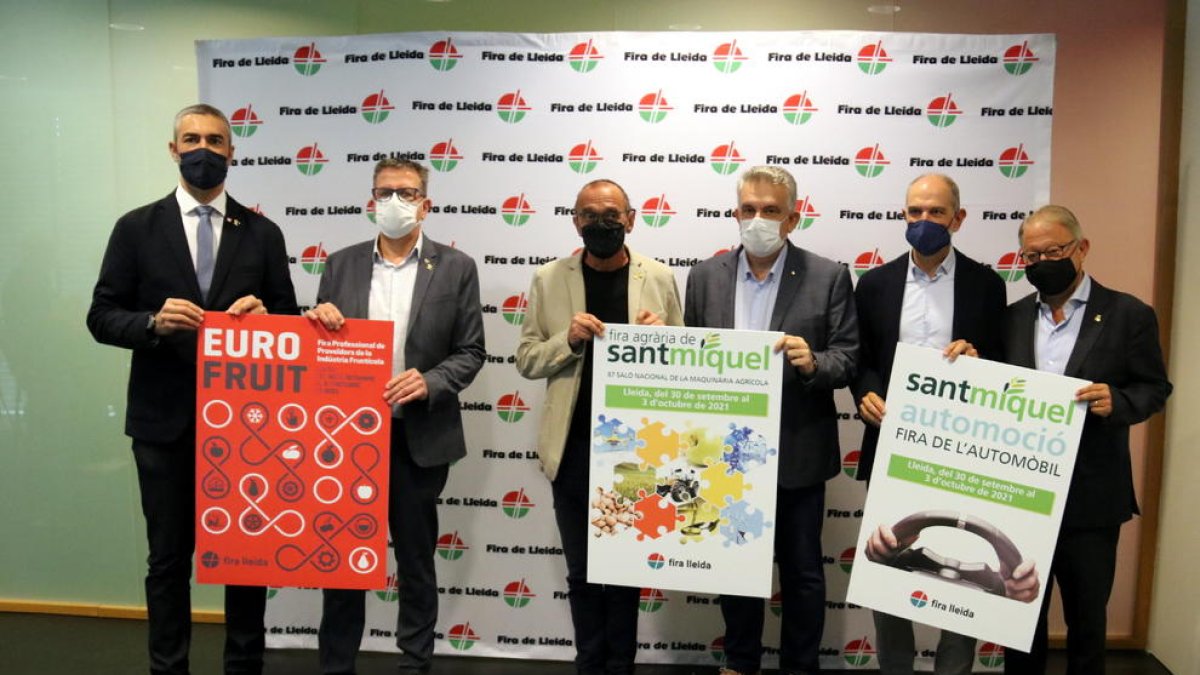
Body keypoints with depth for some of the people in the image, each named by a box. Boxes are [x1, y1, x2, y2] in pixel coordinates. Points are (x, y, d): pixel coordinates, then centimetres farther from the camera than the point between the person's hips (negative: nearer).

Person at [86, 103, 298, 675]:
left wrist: (262, 316, -16)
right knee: (169, 558, 11)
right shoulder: (137, 228, 2)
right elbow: (102, 317, 0)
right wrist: (154, 322, -19)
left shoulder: (262, 233, 4)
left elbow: (288, 321, 6)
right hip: (165, 418, 0)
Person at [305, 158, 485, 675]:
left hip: (419, 436, -2)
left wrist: (430, 382, -19)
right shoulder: (341, 265, 6)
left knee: (416, 560, 12)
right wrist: (317, 320, -12)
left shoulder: (456, 268, -1)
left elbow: (470, 352, -2)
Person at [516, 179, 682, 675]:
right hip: (573, 447, 1)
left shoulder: (659, 278, 1)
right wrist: (569, 340, -17)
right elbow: (526, 360, 1)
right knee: (582, 569, 13)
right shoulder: (549, 279, 1)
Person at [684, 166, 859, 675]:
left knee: (802, 571, 12)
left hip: (797, 453, -2)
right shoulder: (706, 276, 3)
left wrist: (812, 362, -28)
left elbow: (849, 360, -7)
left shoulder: (828, 277, -5)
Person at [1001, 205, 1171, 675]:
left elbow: (1154, 388, -3)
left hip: (1091, 498, -3)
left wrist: (1117, 402, -23)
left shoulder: (1128, 314, -4)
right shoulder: (1013, 317, 6)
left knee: (1087, 616, 14)